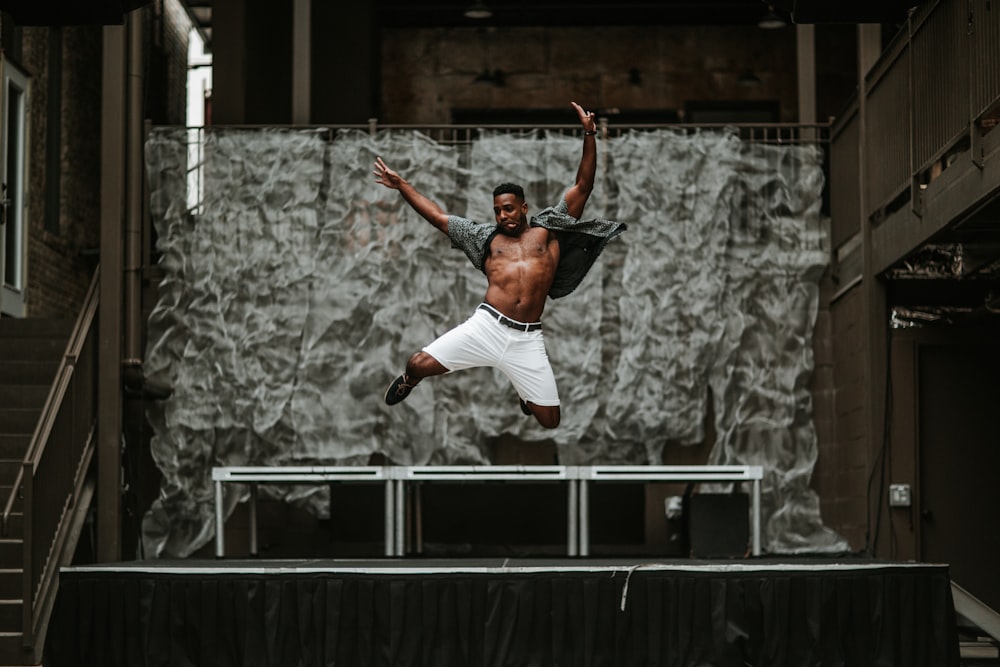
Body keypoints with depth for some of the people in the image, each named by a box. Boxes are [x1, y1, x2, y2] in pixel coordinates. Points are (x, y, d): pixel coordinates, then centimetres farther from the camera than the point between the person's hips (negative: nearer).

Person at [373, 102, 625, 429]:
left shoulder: (547, 229, 15)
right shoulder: (487, 237, 17)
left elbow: (583, 186, 10)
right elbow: (437, 215, 21)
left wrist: (589, 135, 2)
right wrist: (401, 185, 19)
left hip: (527, 339, 0)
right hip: (486, 327, 0)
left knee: (549, 420, 2)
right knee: (419, 364, -13)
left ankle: (525, 391, 40)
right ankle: (408, 382, 28)